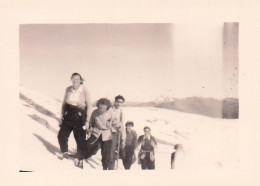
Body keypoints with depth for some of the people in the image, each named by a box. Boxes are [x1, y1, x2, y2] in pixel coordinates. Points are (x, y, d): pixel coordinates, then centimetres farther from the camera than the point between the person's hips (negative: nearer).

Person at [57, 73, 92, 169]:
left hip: (79, 117, -4)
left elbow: (89, 106, -6)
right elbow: (64, 104, 14)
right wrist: (62, 117, 12)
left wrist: (87, 121, -9)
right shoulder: (68, 89, 4)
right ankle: (65, 153, 26)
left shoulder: (84, 90, -8)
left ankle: (80, 160, 14)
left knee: (80, 139, -1)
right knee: (61, 135, -1)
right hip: (68, 116, 4)